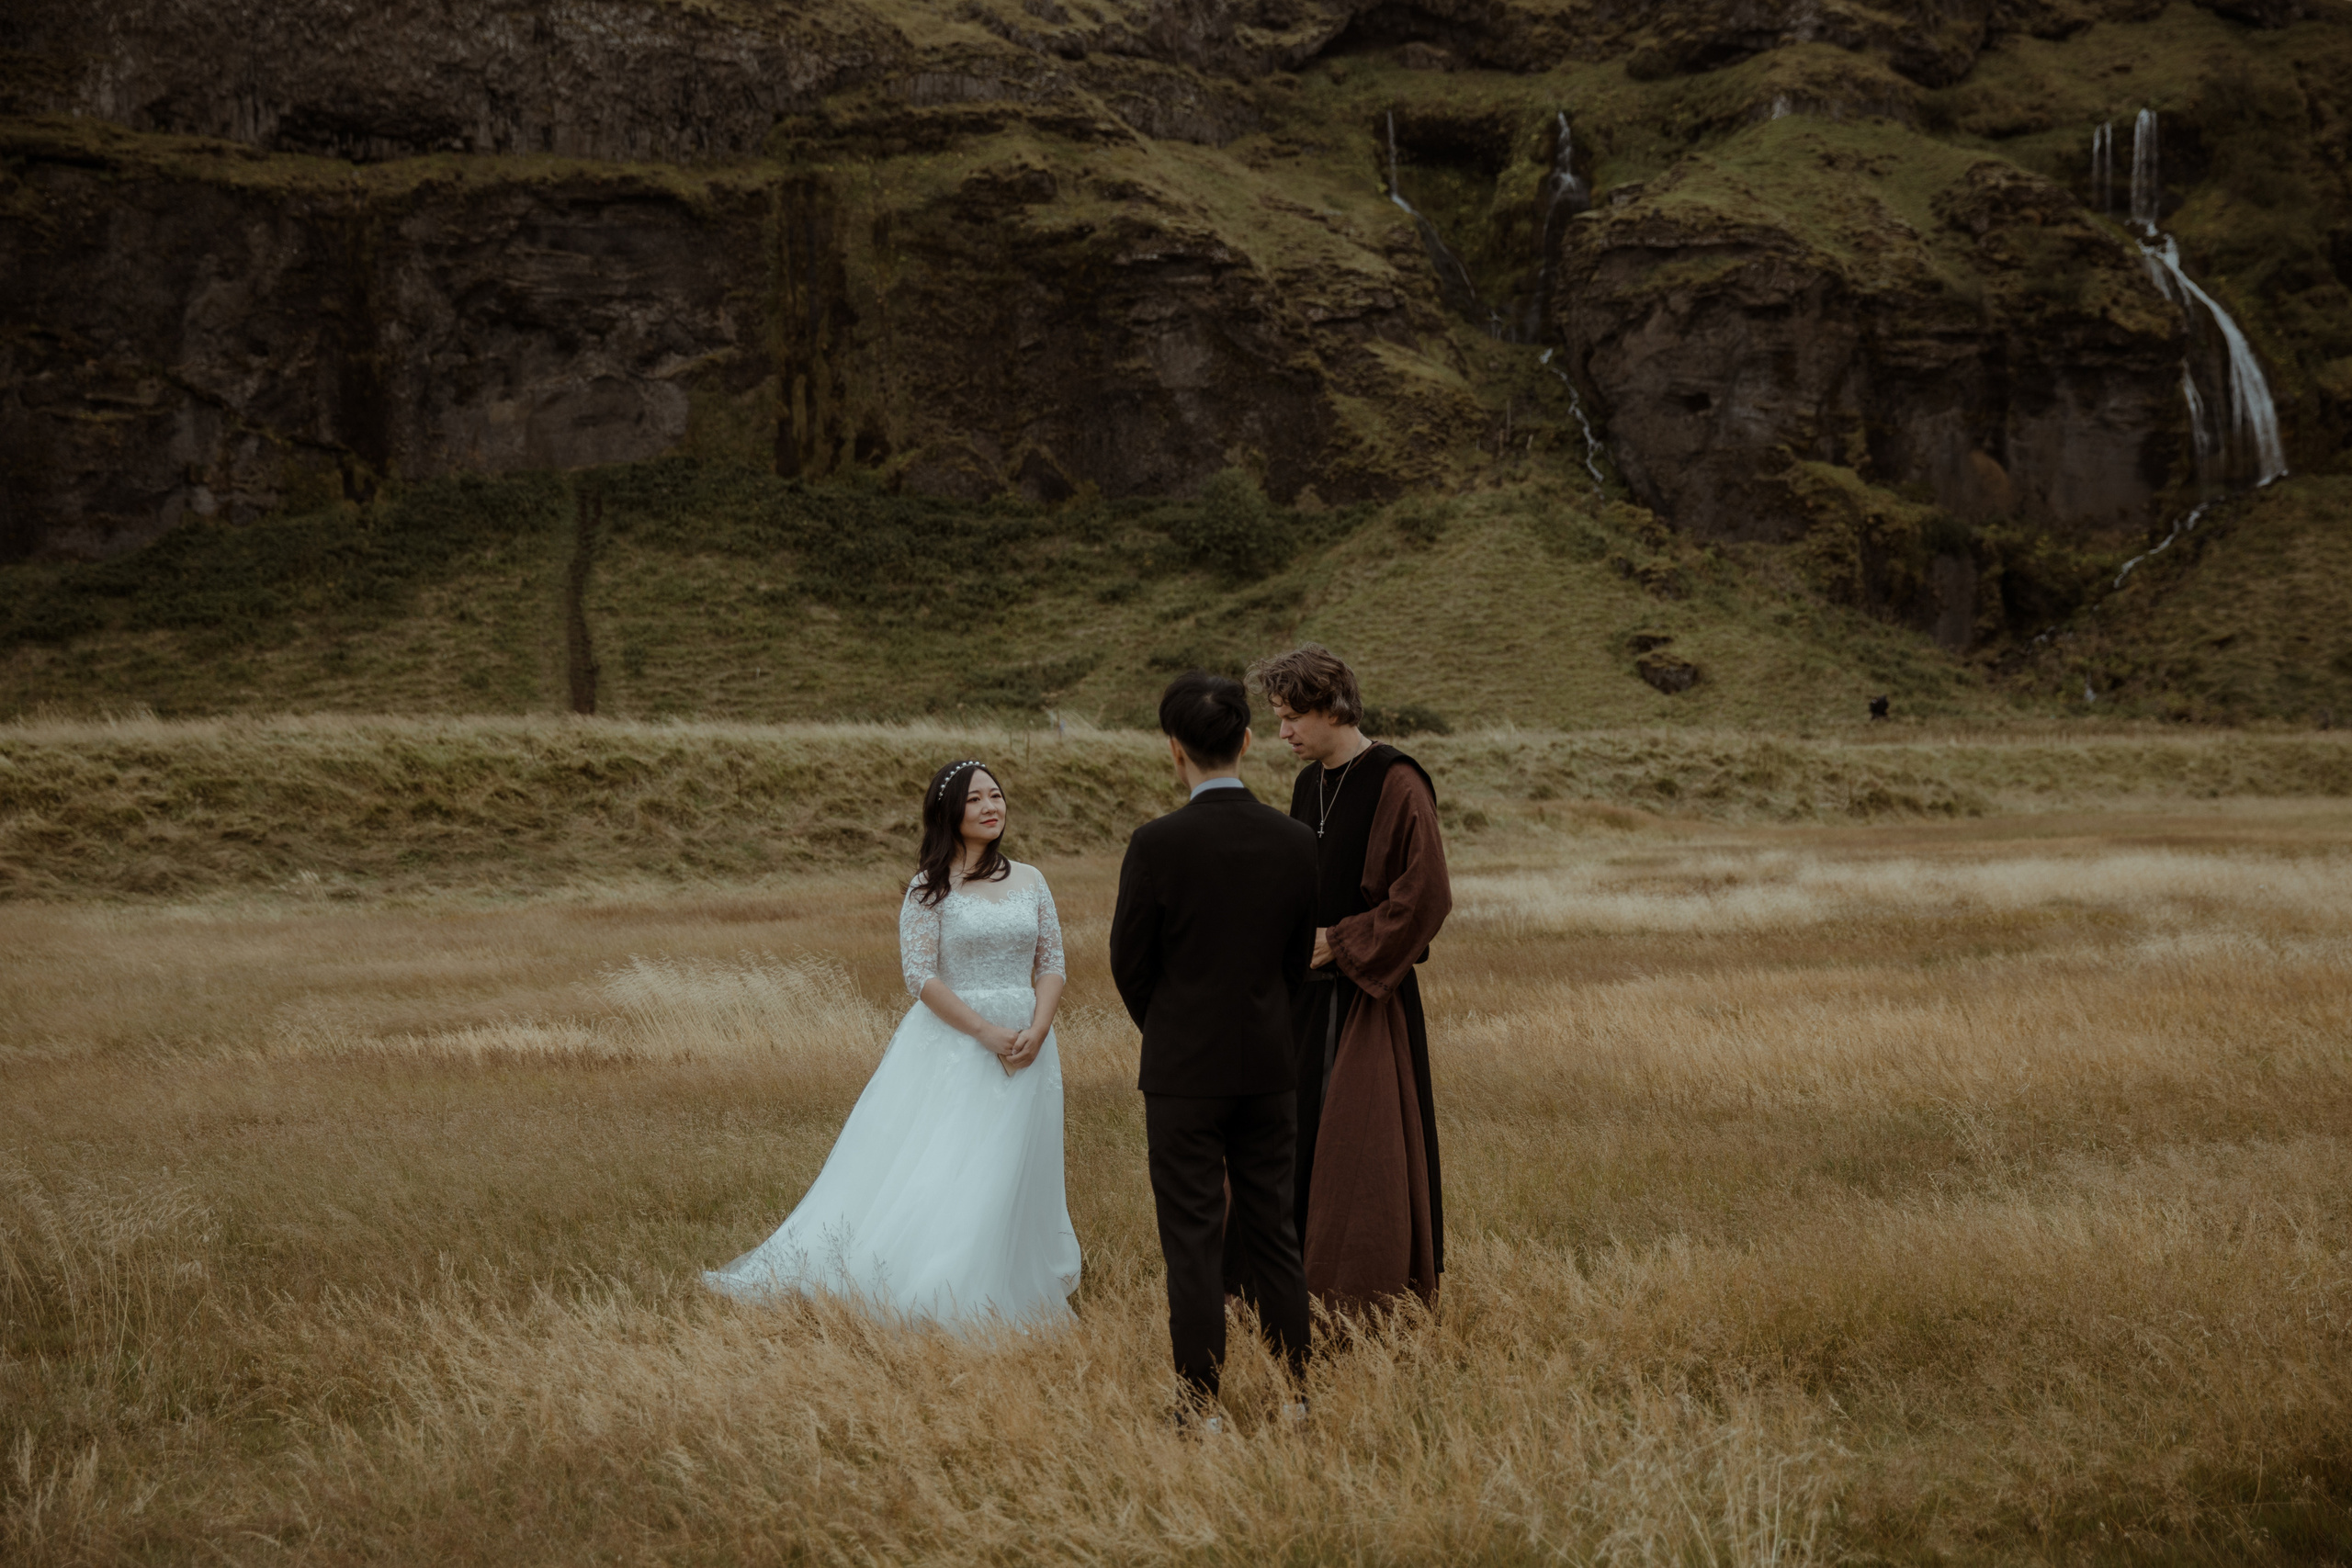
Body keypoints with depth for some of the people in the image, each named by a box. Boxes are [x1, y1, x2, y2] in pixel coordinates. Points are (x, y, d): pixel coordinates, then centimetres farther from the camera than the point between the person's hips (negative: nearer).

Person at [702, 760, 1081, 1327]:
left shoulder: (1030, 882, 10)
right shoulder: (931, 888, -3)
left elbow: (1052, 964, 8)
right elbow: (920, 974, -9)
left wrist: (1037, 1030, -9)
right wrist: (986, 1032, -16)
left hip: (1025, 1045, 4)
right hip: (952, 1042, -4)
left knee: (1006, 1180, 4)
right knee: (933, 1170, -8)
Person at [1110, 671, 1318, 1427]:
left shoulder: (1156, 844, -16)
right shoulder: (1295, 842, -3)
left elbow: (1129, 963, -5)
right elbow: (1302, 958, 6)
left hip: (1183, 1072, -4)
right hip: (1269, 1067, 4)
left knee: (1194, 1243, 2)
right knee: (1274, 1233, 12)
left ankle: (1202, 1406, 6)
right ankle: (1297, 1395, 16)